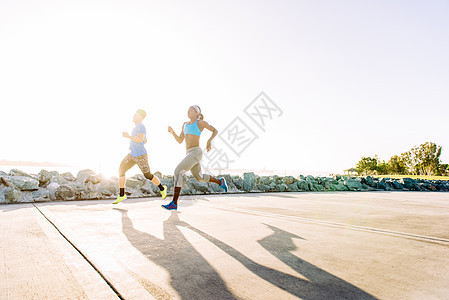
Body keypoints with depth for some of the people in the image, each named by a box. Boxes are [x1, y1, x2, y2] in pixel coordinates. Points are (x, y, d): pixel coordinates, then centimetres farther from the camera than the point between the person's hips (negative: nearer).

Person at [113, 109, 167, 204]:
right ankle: (122, 195, 4)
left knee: (148, 176, 2)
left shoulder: (140, 127, -16)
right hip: (132, 155, 9)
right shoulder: (138, 127, 14)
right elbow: (145, 141, 24)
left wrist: (128, 136, -22)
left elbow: (140, 140, -32)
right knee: (121, 171, -4)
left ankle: (162, 188, 26)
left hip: (141, 156, -9)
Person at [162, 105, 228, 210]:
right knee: (199, 177, 22)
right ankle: (220, 182, 45)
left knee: (177, 172, -21)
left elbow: (215, 131, 7)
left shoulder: (201, 122, 2)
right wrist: (172, 132, 4)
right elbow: (180, 141, 21)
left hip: (195, 152, -9)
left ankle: (174, 203, -19)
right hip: (189, 154, 9)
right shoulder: (185, 124, 21)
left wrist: (209, 140, -11)